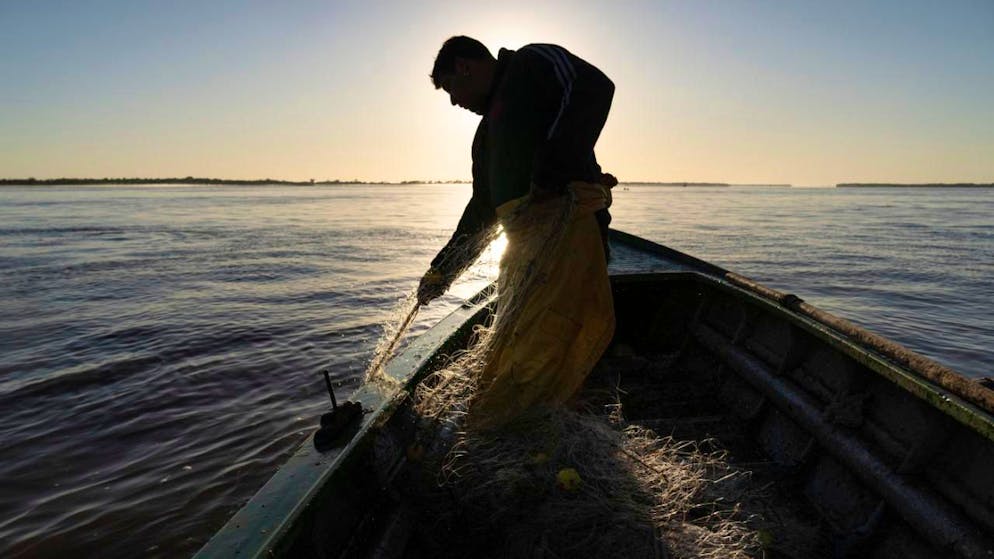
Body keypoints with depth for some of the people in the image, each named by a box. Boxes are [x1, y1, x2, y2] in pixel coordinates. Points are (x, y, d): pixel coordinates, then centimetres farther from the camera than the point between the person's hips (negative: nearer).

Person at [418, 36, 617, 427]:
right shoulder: (487, 133, 32)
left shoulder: (532, 62, 10)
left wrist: (551, 170, -18)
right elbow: (482, 208, 34)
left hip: (565, 217, -9)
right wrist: (441, 271, 34)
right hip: (523, 240, 9)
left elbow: (594, 88, -10)